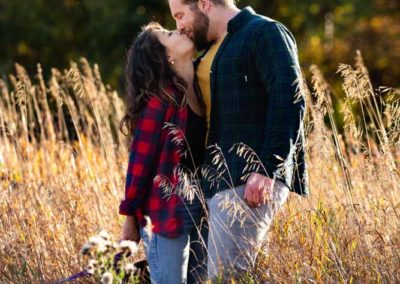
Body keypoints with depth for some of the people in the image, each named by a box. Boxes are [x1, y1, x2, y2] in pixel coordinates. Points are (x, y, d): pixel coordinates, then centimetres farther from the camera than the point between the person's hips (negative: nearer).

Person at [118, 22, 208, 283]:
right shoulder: (160, 101, -13)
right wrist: (130, 216, -9)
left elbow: (206, 151, 11)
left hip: (201, 204, 8)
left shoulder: (200, 91, 9)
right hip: (167, 210, -8)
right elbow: (140, 160, -12)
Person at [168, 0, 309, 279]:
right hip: (221, 181, 9)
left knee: (223, 276, -17)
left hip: (252, 182, -9)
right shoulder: (211, 49, 24)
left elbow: (288, 102, -14)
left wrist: (267, 170, -22)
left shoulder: (265, 33, -4)